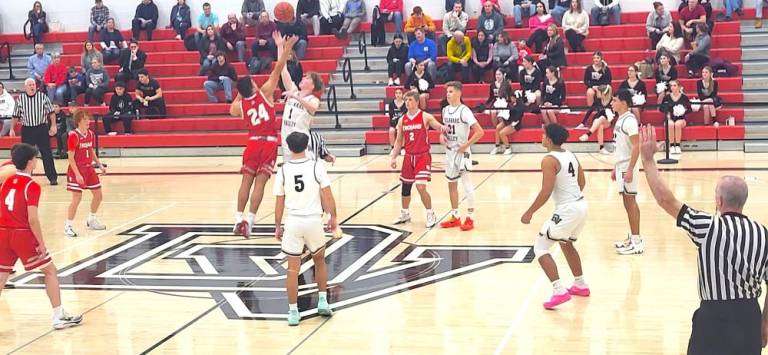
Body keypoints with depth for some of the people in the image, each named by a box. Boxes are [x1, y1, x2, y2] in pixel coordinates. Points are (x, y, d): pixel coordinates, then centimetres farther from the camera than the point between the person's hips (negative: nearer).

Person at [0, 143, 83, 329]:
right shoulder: (32, 186, -11)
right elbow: (32, 219, -16)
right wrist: (41, 243, -11)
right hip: (23, 234, -6)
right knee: (50, 271, 9)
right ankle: (59, 317, 10)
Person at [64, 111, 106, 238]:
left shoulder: (90, 133, 5)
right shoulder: (73, 135, -17)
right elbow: (70, 157, -18)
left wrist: (100, 165, 12)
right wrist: (77, 174, -23)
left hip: (89, 168, 8)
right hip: (77, 170, -8)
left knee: (98, 194, 12)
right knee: (77, 198, -11)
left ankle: (91, 220, 33)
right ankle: (68, 226, 1)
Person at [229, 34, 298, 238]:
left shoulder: (239, 106, 0)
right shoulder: (265, 93, -9)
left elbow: (232, 110, 26)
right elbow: (278, 69, -13)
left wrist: (239, 94, 23)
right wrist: (286, 48, -13)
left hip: (253, 143, 2)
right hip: (269, 143, -2)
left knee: (246, 181, 8)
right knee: (260, 183, -3)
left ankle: (239, 219, 5)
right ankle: (249, 220, -7)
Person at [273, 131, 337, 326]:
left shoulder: (283, 171, -2)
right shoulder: (317, 167, -5)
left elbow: (279, 202, 3)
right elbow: (327, 195, -6)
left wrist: (278, 226, 12)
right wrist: (333, 217, 6)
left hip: (293, 222, 0)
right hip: (314, 221, 0)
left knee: (293, 269, 5)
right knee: (319, 261, 23)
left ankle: (293, 312, 6)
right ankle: (322, 301, 21)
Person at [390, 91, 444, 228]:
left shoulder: (425, 117, -7)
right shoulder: (402, 120, 7)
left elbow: (438, 126, -18)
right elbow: (399, 141, 13)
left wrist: (442, 128, -42)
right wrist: (393, 157, 6)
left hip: (423, 156, -5)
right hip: (409, 157, 5)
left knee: (421, 187, -14)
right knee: (405, 187, 12)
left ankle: (431, 215, 2)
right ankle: (404, 214, 31)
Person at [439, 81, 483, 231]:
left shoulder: (464, 111, -16)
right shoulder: (445, 110, 6)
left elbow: (480, 132, -19)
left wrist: (466, 145, -18)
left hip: (462, 152, -8)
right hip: (450, 151, 8)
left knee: (467, 184, -3)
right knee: (451, 184, 13)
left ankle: (470, 218, 3)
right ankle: (455, 217, 23)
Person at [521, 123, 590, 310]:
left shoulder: (549, 160, -15)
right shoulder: (571, 156, 10)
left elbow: (546, 192, -19)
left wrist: (529, 213, -10)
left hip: (567, 210, -9)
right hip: (581, 205, 9)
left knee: (540, 248, 0)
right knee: (566, 243, 32)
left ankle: (559, 291, -12)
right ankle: (581, 285, 39)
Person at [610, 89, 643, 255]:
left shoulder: (629, 120, -17)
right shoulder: (620, 119, 12)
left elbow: (636, 146, -21)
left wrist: (630, 169, -24)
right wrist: (615, 167, 20)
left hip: (627, 167, -9)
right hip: (621, 165, 9)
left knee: (630, 202, -6)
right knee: (627, 202, 13)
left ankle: (637, 242, -2)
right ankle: (632, 237, 21)